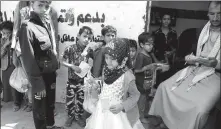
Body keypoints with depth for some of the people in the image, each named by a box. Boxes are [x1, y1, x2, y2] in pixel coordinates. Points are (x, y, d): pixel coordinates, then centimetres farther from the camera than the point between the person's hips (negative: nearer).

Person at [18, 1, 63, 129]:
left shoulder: (48, 24, 2)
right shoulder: (28, 27, -18)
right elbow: (28, 59, -19)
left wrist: (55, 68, 9)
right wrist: (37, 83, -17)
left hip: (51, 73, 7)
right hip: (40, 76, -7)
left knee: (51, 102, 24)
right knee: (40, 107, 12)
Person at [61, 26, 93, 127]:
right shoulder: (70, 48, -13)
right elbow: (63, 61, -7)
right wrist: (73, 66, -19)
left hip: (83, 80, 2)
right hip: (72, 79, -1)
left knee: (81, 99, 15)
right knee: (70, 99, 12)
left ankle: (78, 116, 36)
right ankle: (70, 116, 35)